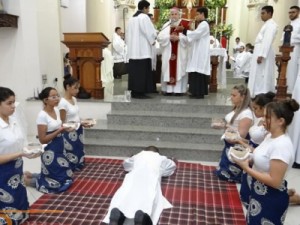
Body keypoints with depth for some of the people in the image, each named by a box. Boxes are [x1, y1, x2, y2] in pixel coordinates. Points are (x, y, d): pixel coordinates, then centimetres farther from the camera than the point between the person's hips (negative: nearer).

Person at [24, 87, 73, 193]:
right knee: (55, 182, 3)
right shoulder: (42, 115, -20)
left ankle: (31, 175, 29)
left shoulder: (56, 110, 3)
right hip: (49, 151, -8)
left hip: (59, 148, 8)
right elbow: (42, 139, -20)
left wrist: (65, 128, -4)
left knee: (64, 175, 17)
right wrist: (59, 131, -24)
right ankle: (27, 179, 22)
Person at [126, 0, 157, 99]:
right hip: (142, 49, -8)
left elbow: (127, 34, 18)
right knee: (142, 71, -6)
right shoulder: (144, 17, -8)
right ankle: (139, 92, -5)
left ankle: (134, 91, 11)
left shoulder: (131, 18, 15)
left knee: (134, 71, 8)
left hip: (133, 50, 8)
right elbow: (150, 32, -10)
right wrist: (152, 40, 7)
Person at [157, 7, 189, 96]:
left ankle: (179, 89, 1)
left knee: (179, 69, -3)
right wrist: (169, 37, -15)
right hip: (168, 52, 2)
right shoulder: (166, 25, 10)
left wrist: (179, 38, -20)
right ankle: (168, 89, 6)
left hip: (180, 52, -2)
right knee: (168, 69, 1)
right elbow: (159, 37, -1)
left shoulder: (185, 24, 3)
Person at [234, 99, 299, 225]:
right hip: (259, 193, 8)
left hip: (272, 199, -8)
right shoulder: (270, 136, 0)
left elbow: (275, 181, -27)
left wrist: (246, 168, -25)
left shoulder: (281, 145, -27)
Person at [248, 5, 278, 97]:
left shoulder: (271, 24, -10)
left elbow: (267, 41, -20)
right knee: (258, 77, 11)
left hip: (264, 53, -10)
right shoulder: (267, 24, 21)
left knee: (262, 78, -9)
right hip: (261, 52, 10)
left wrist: (261, 55, -25)